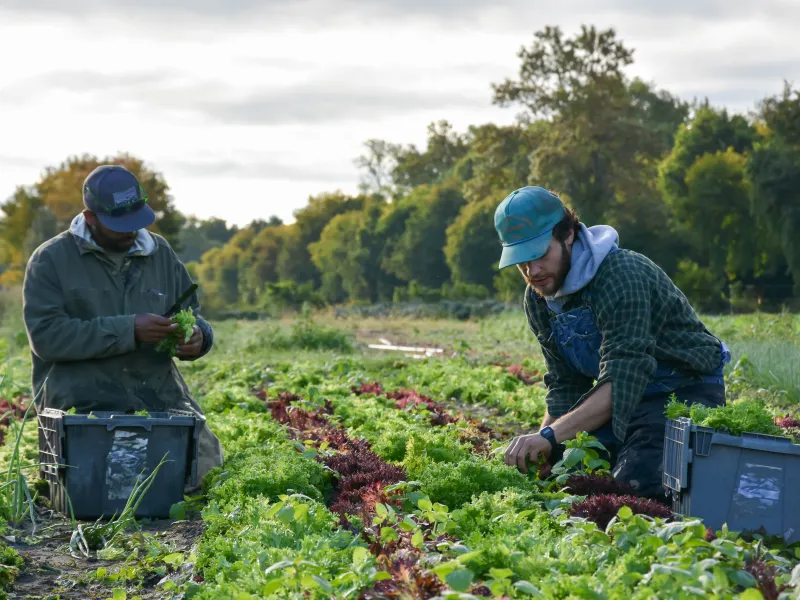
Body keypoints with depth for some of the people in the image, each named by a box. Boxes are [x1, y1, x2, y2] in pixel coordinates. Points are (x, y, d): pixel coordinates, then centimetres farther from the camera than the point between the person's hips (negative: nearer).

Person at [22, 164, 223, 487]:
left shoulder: (161, 253, 16)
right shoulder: (50, 261, 2)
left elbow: (193, 315, 24)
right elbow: (46, 335, -11)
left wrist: (198, 336, -4)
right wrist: (129, 330, -18)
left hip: (159, 391, 4)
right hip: (83, 395, -4)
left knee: (205, 460, -20)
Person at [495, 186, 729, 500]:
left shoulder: (622, 276, -28)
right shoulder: (538, 298, -1)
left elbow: (621, 382, -36)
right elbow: (565, 386, 4)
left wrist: (550, 436, -45)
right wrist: (538, 448, -12)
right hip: (622, 395, 8)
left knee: (631, 486, -27)